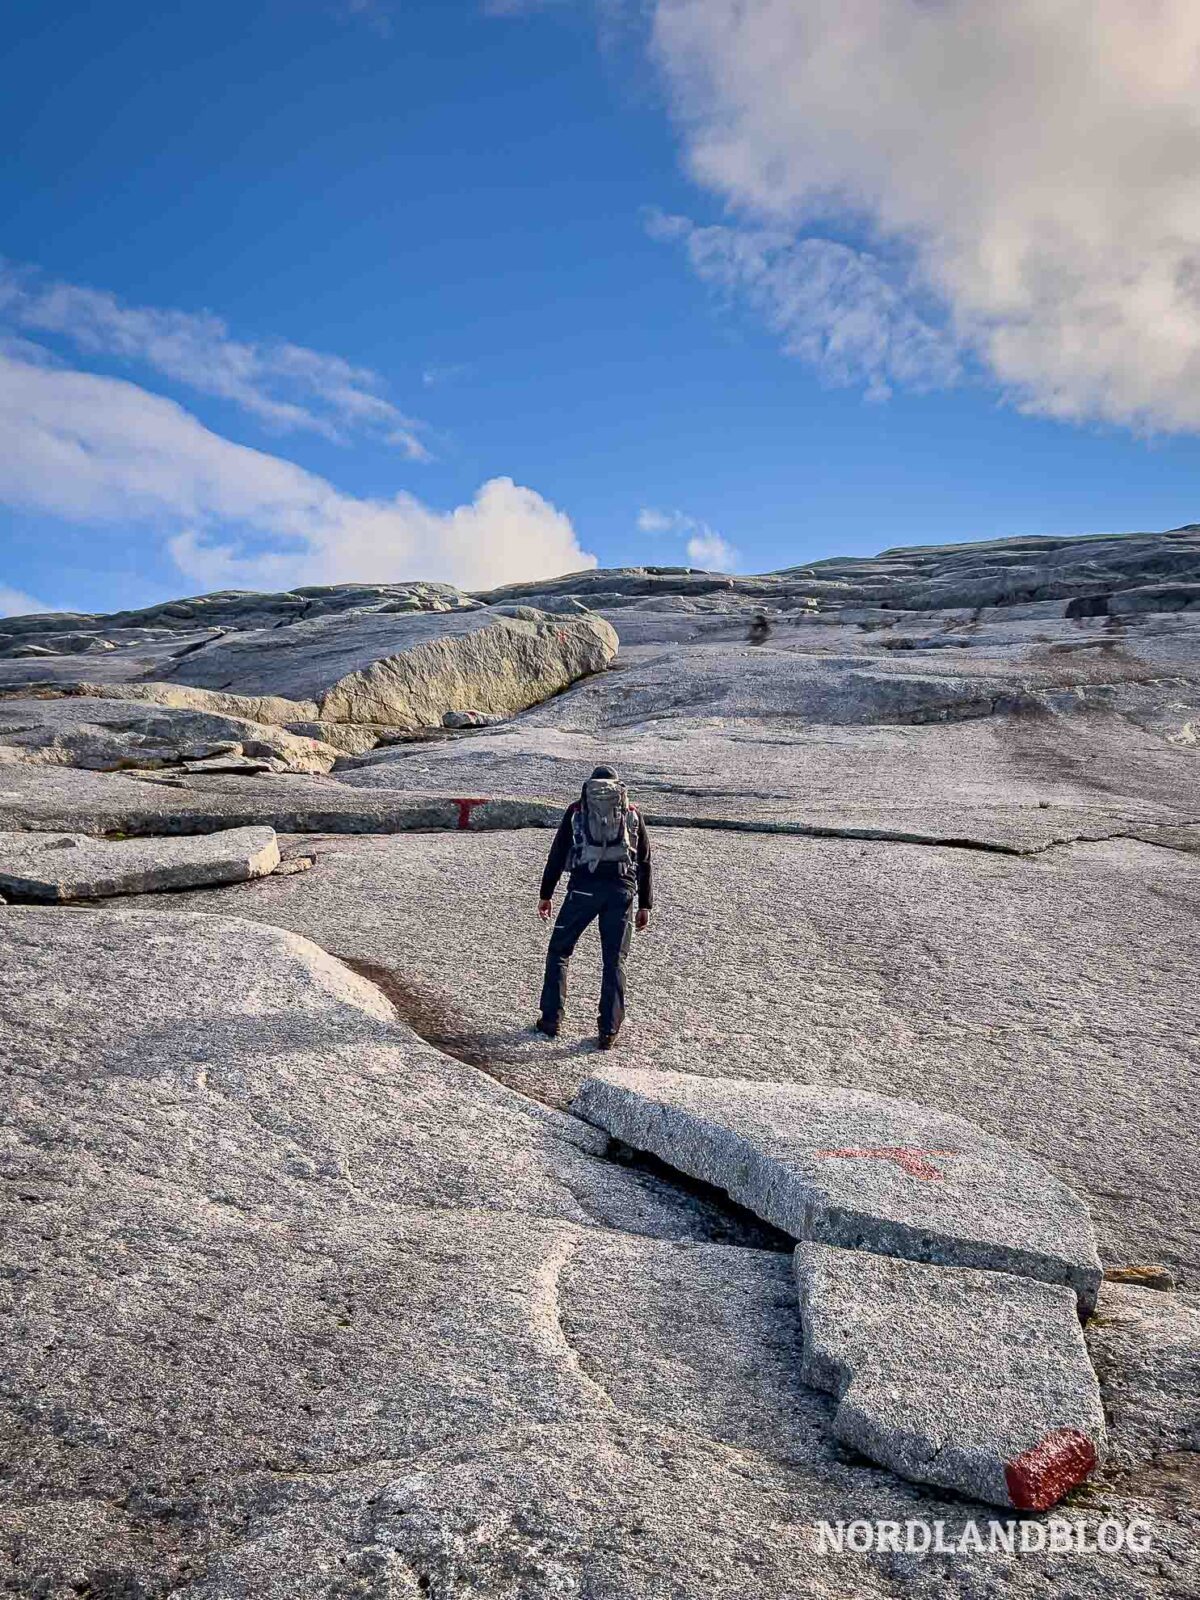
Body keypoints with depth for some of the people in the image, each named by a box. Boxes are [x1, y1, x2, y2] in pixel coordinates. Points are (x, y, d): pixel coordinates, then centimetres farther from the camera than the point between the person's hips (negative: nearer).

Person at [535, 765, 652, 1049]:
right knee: (614, 961, 9)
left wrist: (546, 894, 13)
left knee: (559, 951, 14)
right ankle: (608, 1031, 6)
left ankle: (550, 1020, 13)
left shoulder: (576, 810, 13)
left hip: (584, 887, -1)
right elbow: (645, 862, 16)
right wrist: (645, 905, 18)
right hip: (622, 891, 2)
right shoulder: (632, 814, 17)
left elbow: (557, 853, 9)